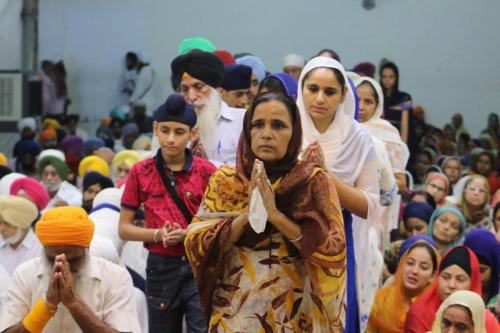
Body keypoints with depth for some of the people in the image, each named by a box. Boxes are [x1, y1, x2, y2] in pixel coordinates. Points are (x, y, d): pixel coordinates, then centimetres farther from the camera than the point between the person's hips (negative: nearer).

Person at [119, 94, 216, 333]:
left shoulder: (205, 171, -2)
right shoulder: (141, 172, 2)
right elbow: (124, 228, 4)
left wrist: (187, 234, -18)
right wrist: (158, 234, -13)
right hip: (161, 268, 3)